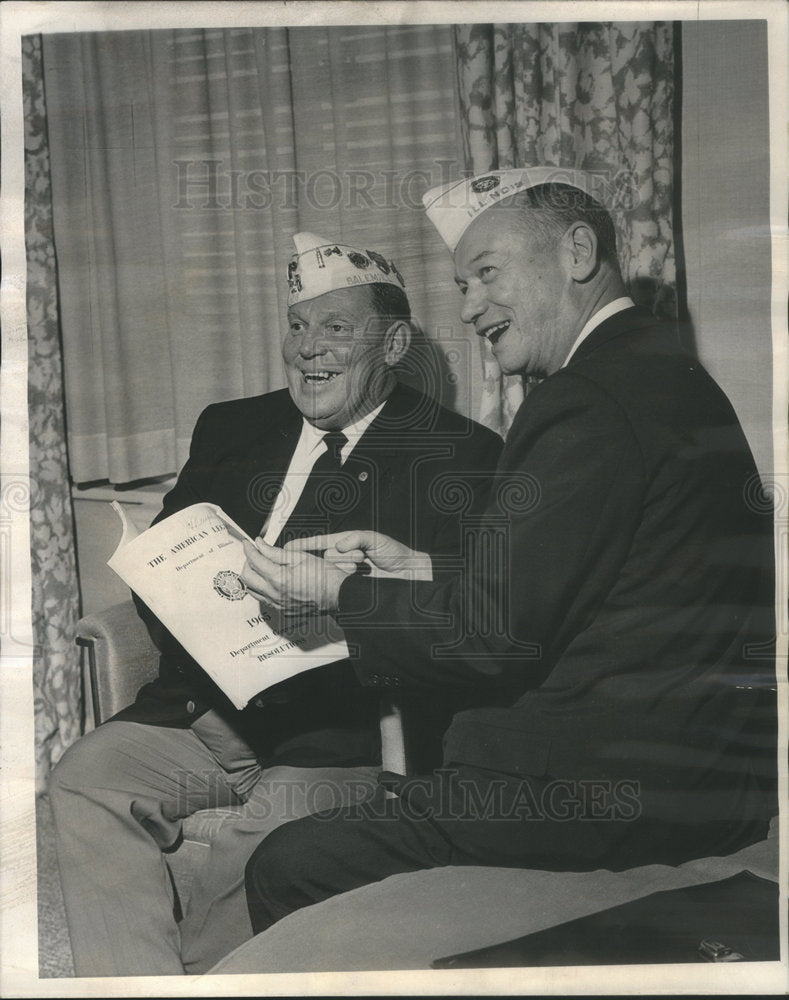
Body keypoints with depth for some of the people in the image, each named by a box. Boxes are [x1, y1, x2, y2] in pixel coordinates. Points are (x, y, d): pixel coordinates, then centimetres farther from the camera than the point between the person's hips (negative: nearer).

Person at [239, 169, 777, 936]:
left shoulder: (595, 398, -18)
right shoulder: (655, 368, 15)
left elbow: (496, 630, -18)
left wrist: (337, 593, -4)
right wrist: (418, 570, 13)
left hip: (628, 785, -11)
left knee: (288, 870, -7)